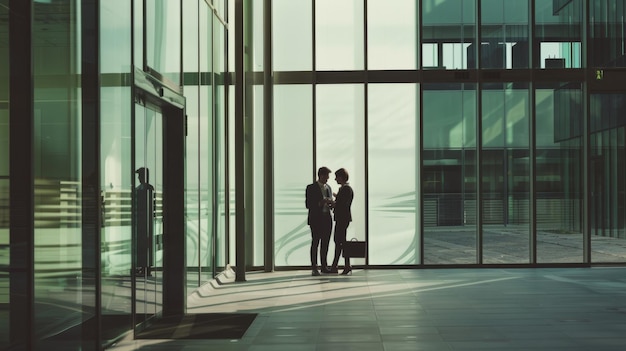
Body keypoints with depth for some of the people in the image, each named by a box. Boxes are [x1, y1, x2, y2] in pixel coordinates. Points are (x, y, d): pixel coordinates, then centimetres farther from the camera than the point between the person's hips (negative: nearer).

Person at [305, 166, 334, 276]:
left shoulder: (328, 188, 16)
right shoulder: (311, 188, -3)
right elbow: (308, 204, -7)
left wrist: (331, 203, 0)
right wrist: (320, 202, -19)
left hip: (327, 219, 6)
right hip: (316, 219, -6)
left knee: (325, 243, 7)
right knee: (315, 243, -6)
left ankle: (324, 266, 13)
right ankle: (314, 268, -5)